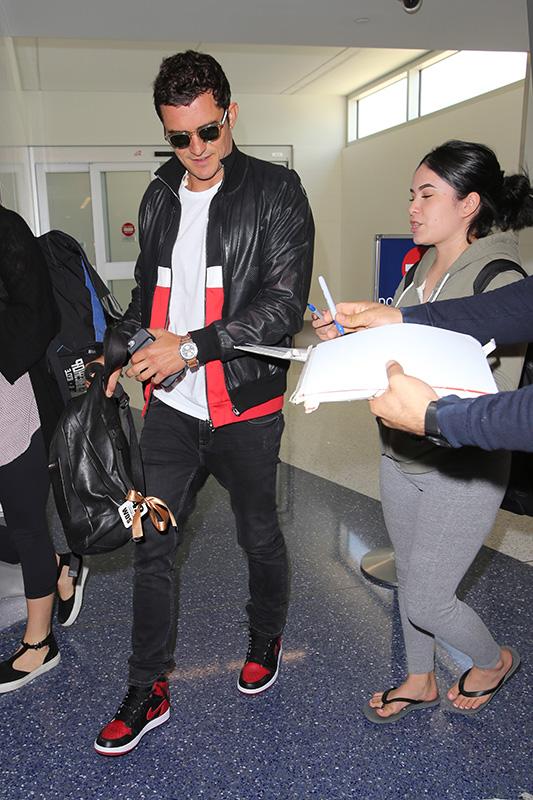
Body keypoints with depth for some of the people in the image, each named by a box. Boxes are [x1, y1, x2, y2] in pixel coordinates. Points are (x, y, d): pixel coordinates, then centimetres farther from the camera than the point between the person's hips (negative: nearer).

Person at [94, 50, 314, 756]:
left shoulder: (276, 192, -7)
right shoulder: (160, 197, 10)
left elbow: (284, 305, -16)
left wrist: (191, 346, -21)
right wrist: (124, 353, 8)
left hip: (245, 409, -4)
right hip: (171, 408, 4)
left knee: (260, 538, 15)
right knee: (152, 549, 6)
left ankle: (266, 640, 43)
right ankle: (148, 694, 24)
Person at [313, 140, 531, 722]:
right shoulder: (420, 267, 4)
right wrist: (357, 333, -7)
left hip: (461, 468, -7)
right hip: (400, 457, 7)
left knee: (427, 601, 5)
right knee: (409, 578, 21)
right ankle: (419, 682, 46)